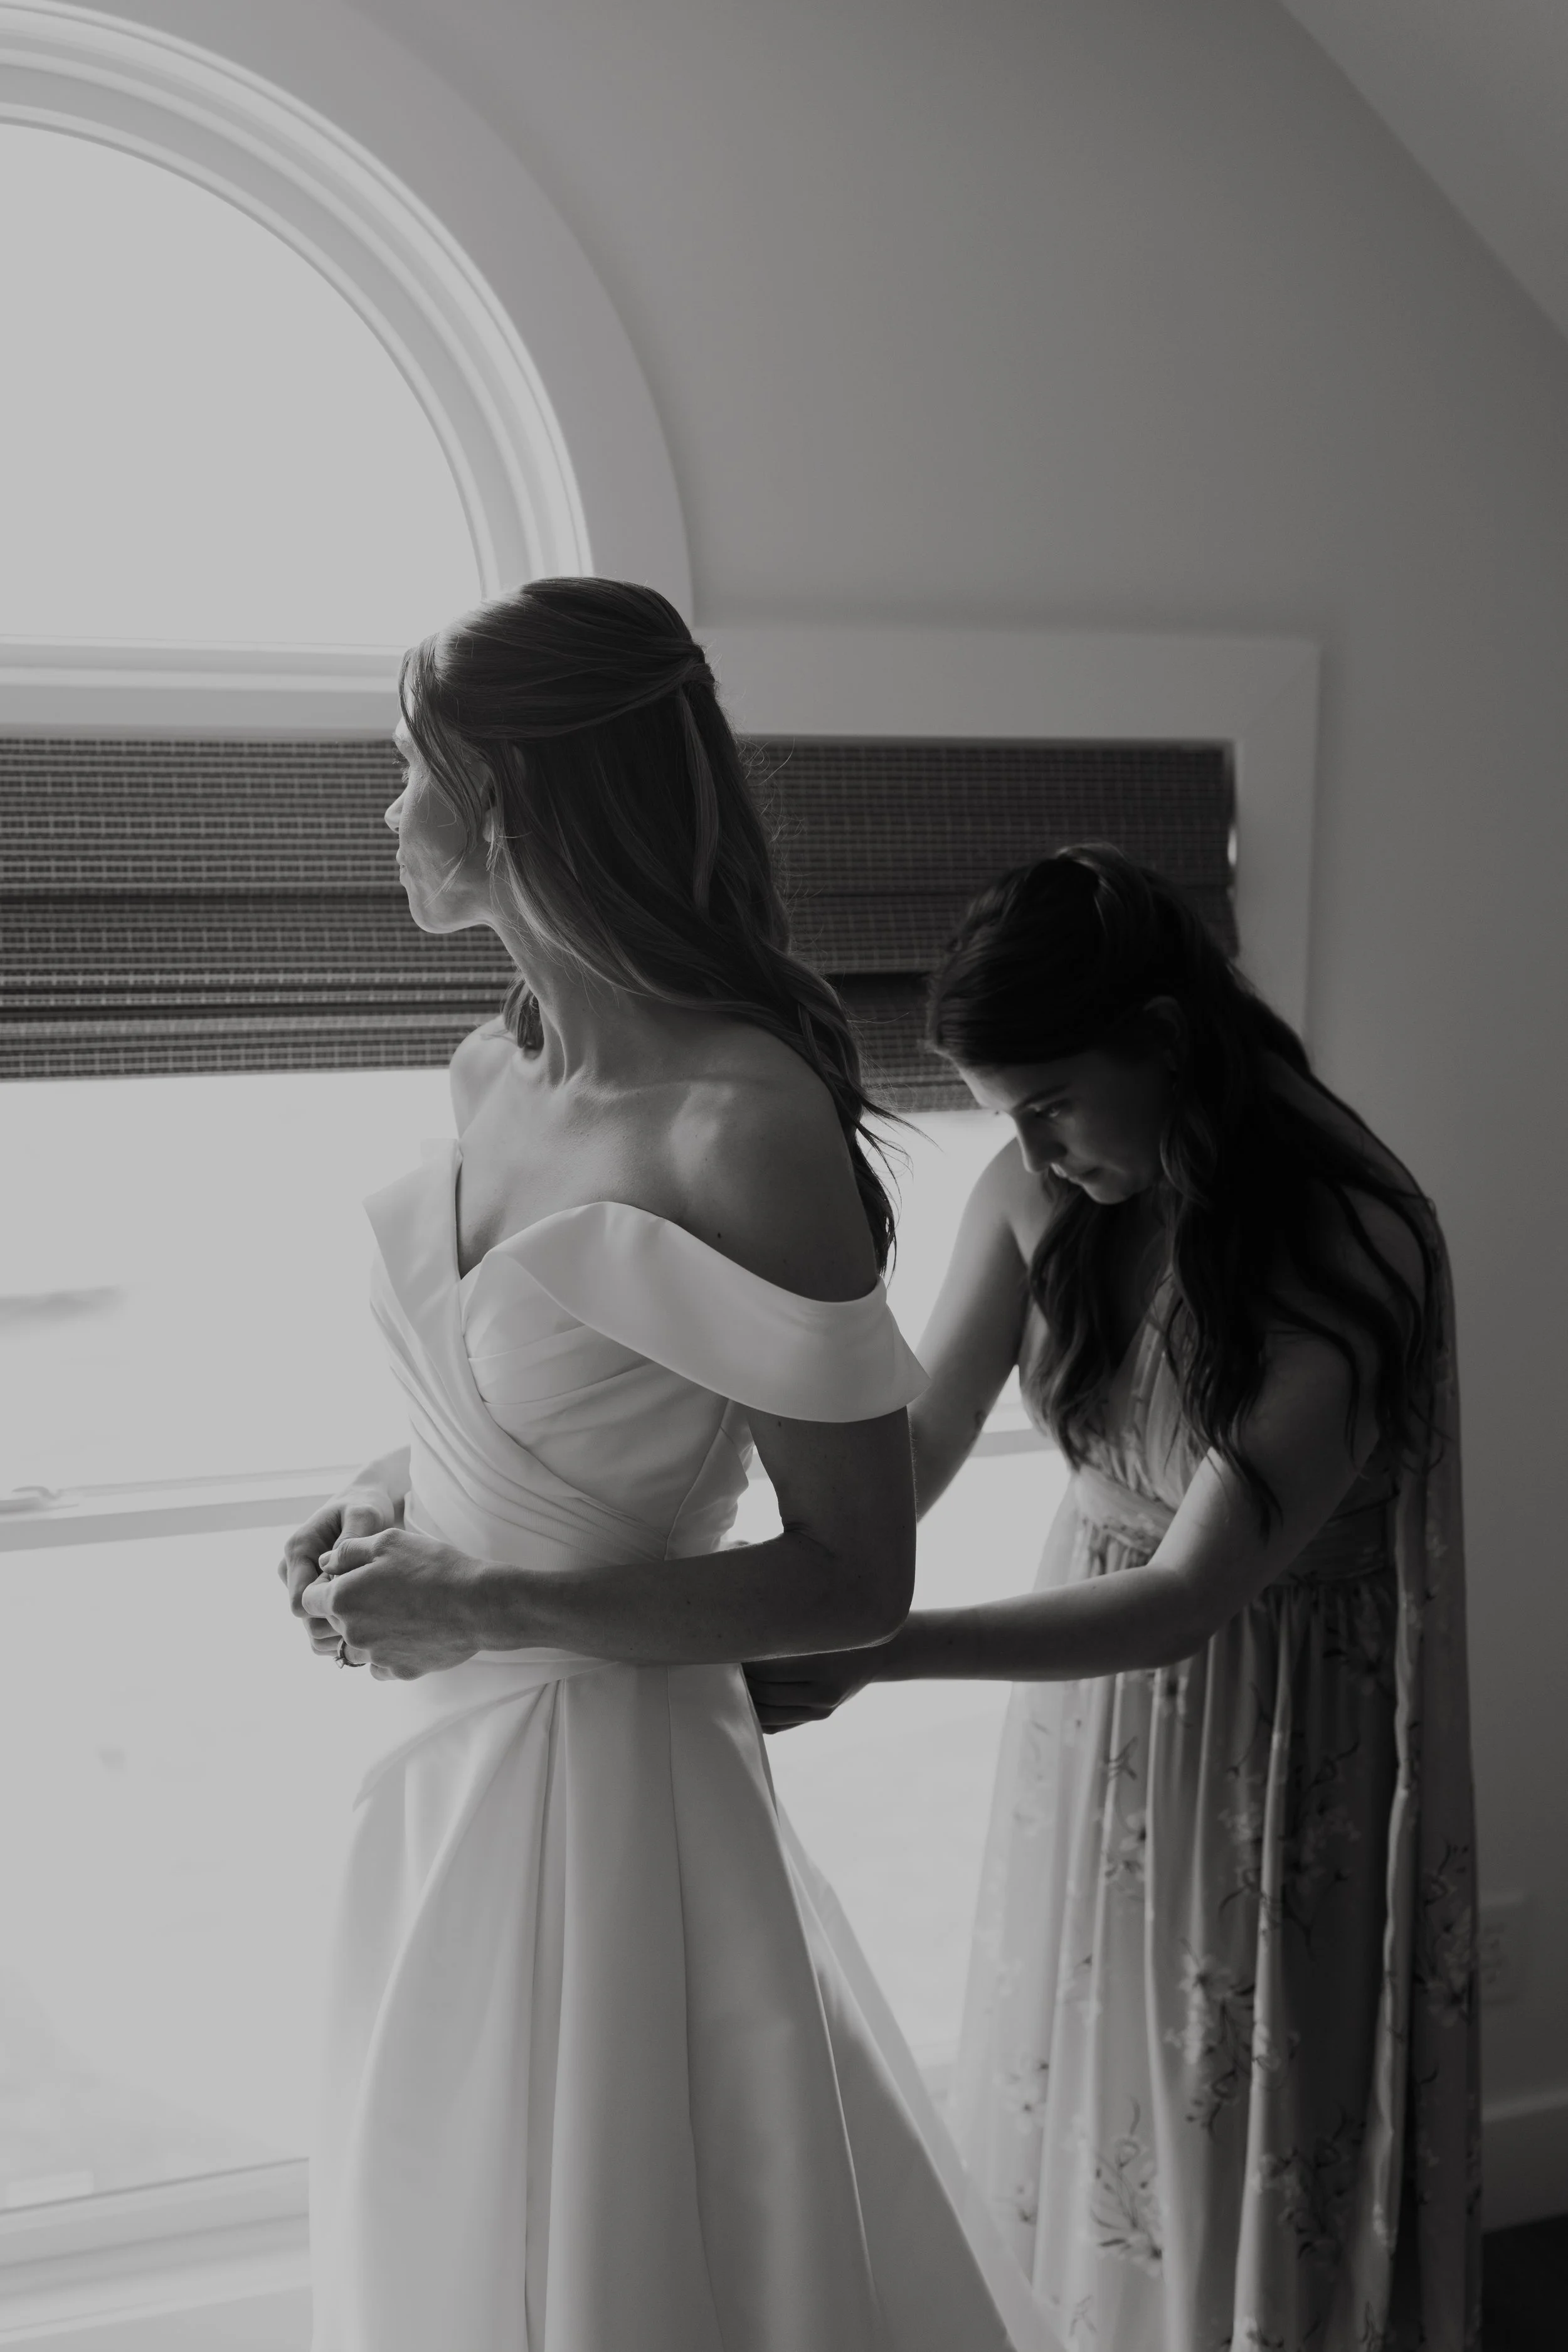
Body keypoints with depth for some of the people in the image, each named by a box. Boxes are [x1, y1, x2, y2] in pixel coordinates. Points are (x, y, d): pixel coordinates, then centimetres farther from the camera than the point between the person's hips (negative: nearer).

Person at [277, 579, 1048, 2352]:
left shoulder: (746, 1127, -24)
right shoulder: (493, 1072, 0)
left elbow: (858, 1579, -18)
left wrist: (488, 1607, -20)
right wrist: (394, 1493, -1)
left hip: (601, 1774, -8)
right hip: (441, 1760, 8)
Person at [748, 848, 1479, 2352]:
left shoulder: (1345, 1248, -26)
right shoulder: (1035, 1197, -11)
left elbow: (1193, 1594, -28)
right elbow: (910, 1454, -4)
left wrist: (880, 1652, -36)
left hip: (1278, 1708, -5)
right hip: (1095, 1676, 5)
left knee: (1245, 2122, 11)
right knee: (1075, 2086, 18)